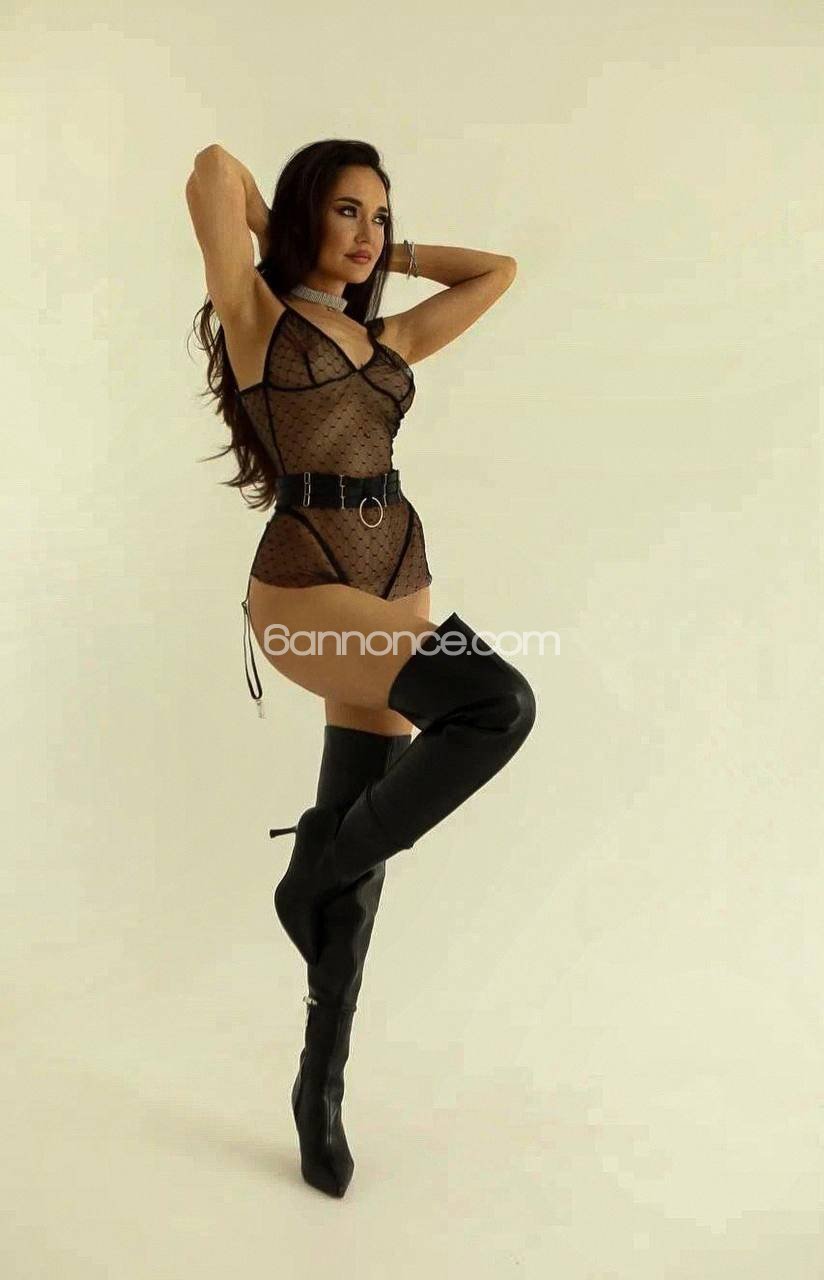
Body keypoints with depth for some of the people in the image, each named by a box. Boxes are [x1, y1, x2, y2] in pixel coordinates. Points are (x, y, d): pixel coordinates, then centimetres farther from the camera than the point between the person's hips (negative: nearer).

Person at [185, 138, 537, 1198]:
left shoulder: (389, 340, 18)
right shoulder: (257, 318, 3)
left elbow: (496, 271, 26)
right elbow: (215, 169, -8)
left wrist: (387, 255, 24)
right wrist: (283, 238, 9)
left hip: (399, 586, 6)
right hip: (304, 586, -6)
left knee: (356, 862, 7)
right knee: (499, 702, -29)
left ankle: (320, 1092, 24)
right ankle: (318, 868, -6)